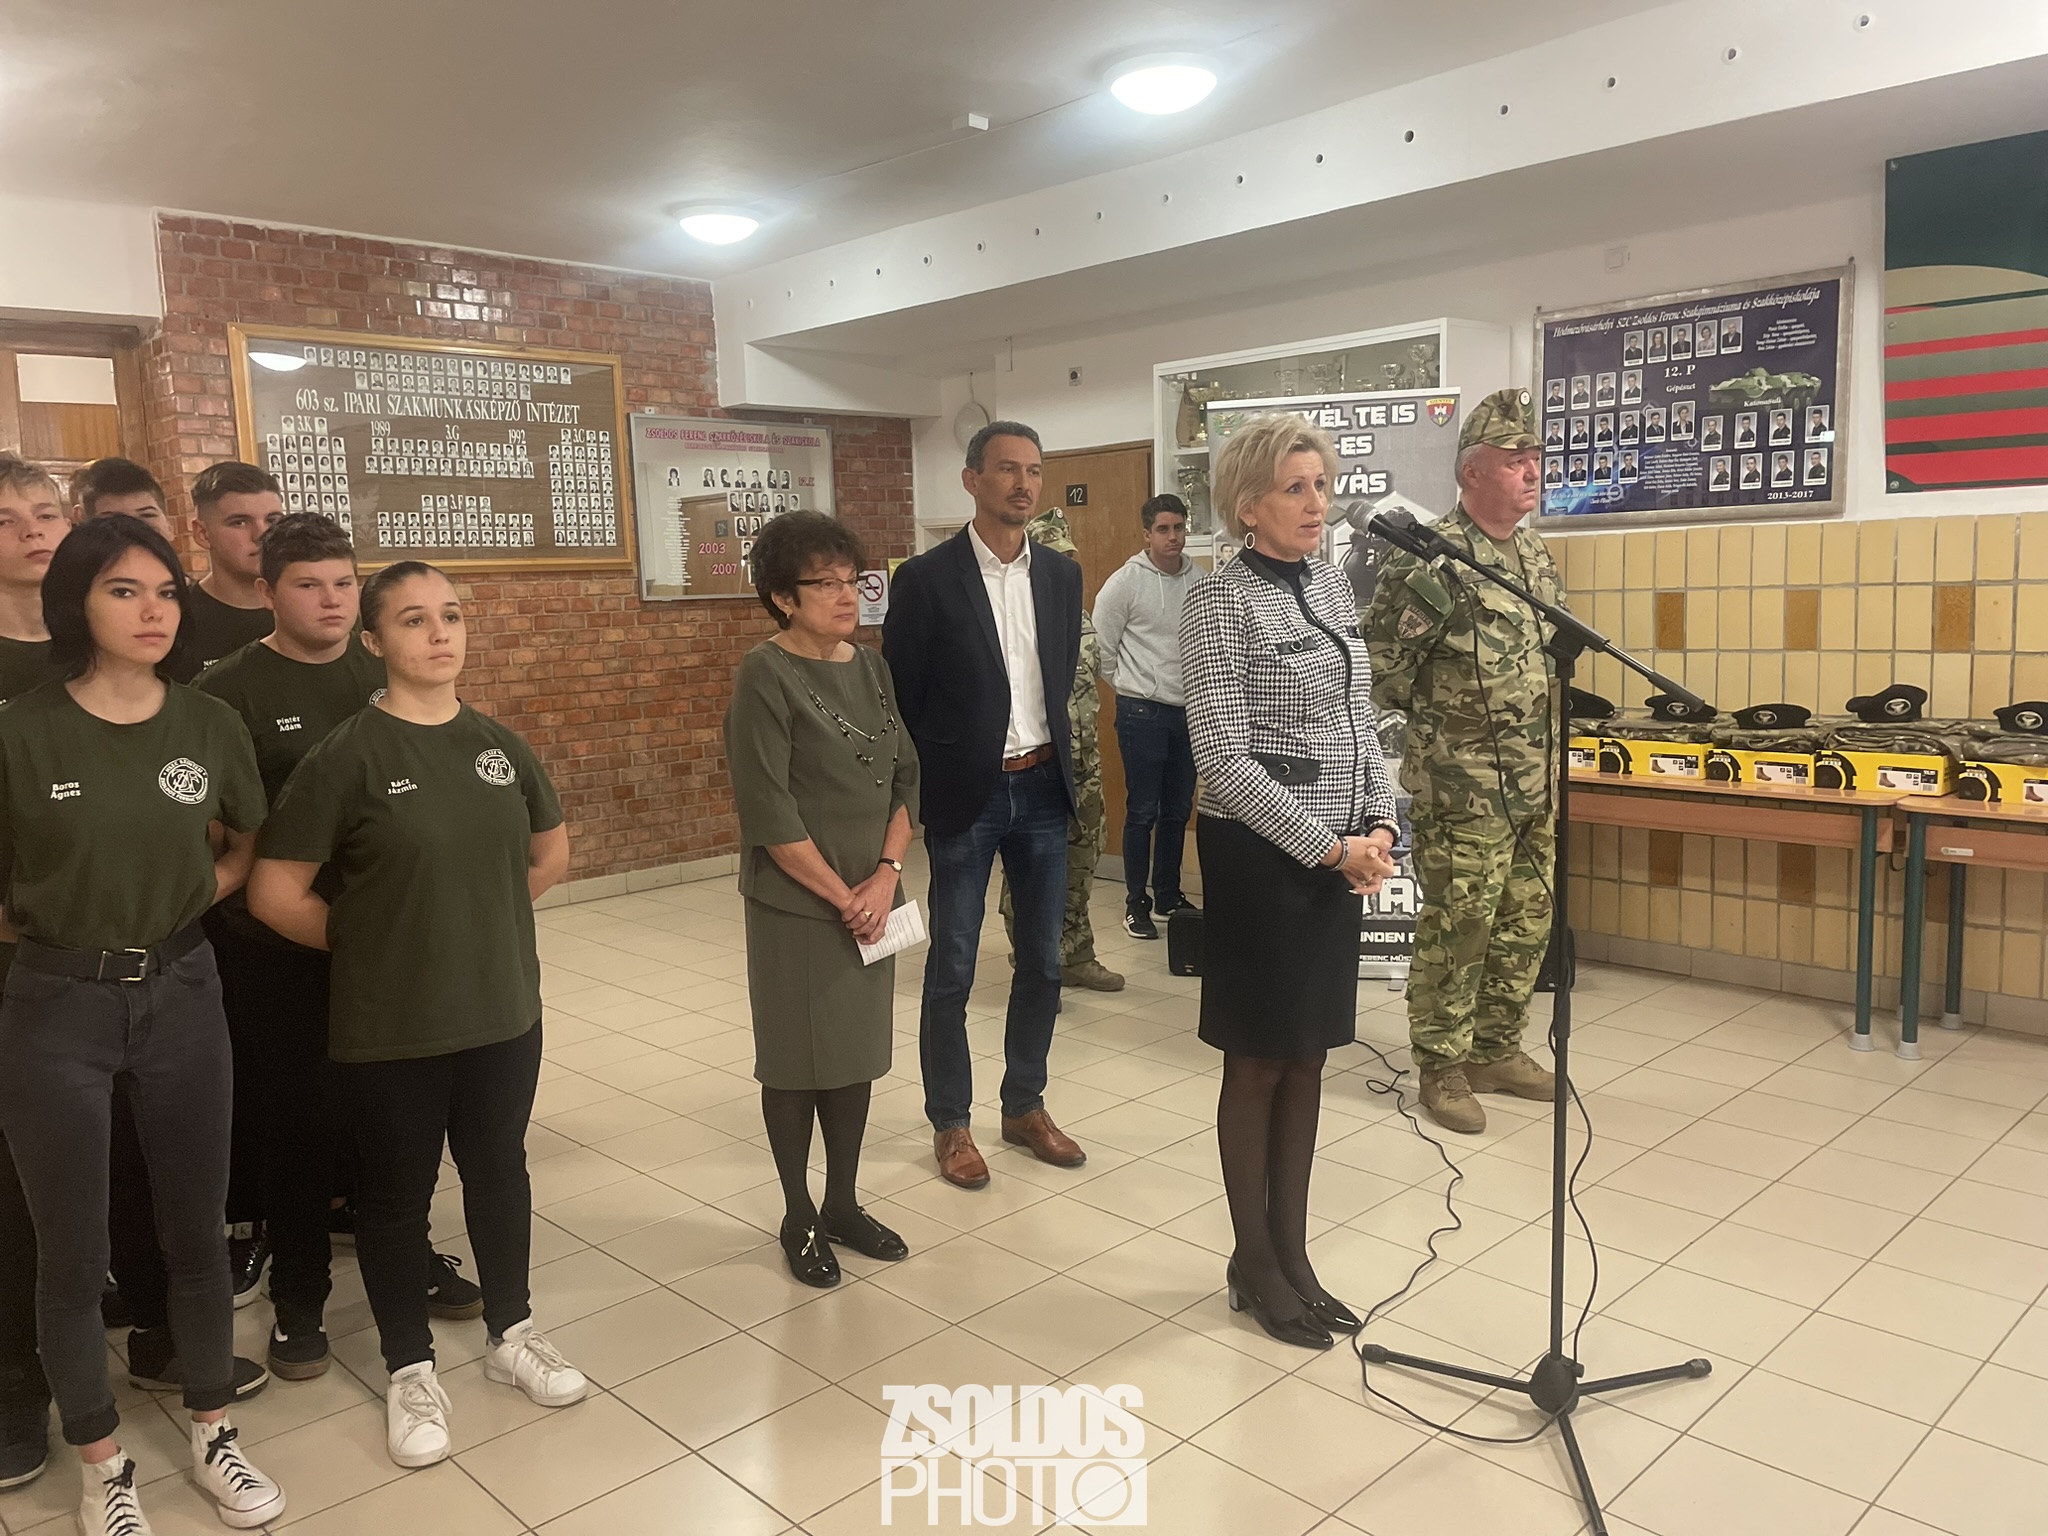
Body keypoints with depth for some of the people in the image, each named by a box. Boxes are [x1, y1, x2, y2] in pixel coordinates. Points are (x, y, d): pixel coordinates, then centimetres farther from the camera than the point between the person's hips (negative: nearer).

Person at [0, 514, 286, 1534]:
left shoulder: (208, 724, -2)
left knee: (195, 1229, 13)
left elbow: (249, 840, 14)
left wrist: (195, 895, 1)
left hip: (181, 994, 3)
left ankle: (212, 1432, 32)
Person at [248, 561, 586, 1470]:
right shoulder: (349, 754, -13)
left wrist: (475, 920, 8)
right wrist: (370, 941, -1)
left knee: (499, 1170, 18)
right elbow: (275, 893, -11)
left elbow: (549, 855, 16)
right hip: (387, 1029, -4)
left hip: (504, 1012, 4)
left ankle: (511, 1333, 38)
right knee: (397, 1193, 12)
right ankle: (410, 1368, 31)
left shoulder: (499, 743, 2)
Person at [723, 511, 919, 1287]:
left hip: (872, 900, 6)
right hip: (795, 906, -6)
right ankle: (799, 1219, 23)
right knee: (796, 1060, 7)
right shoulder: (765, 676, -14)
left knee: (856, 1052, 14)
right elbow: (768, 812, -18)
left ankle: (844, 1205, 30)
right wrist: (840, 896, -13)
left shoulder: (872, 667, 6)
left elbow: (904, 777, 7)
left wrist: (886, 874, -7)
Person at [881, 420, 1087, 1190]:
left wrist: (1060, 763, 14)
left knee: (1042, 961, 13)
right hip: (965, 795, -5)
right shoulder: (926, 578, -9)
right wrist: (909, 798, -4)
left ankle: (1025, 1105, 30)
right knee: (952, 969, 6)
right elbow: (898, 698, -5)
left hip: (1043, 788, 5)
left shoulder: (1061, 574, 6)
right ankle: (950, 1124, 22)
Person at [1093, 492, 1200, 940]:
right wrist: (1128, 686, 1)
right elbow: (1102, 645, -6)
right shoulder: (1127, 580, -9)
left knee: (1178, 810, 13)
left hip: (1189, 710, 5)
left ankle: (1169, 895, 26)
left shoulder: (1199, 580, 5)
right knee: (1143, 811, 0)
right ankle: (1136, 902, 11)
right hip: (1142, 711, -5)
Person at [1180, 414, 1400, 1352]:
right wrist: (1330, 848, -16)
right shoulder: (1220, 603, -11)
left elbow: (1360, 720, 14)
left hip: (1340, 853, 7)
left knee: (1308, 1060, 14)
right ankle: (1253, 1266, 23)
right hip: (1262, 855, -7)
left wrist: (1380, 824, -1)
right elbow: (1225, 763, -16)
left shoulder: (1333, 586, 10)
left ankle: (1292, 1255, 28)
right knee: (1259, 1063, 6)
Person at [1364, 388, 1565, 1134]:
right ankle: (1442, 1067, 15)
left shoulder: (1536, 556, 12)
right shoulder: (1432, 557, -13)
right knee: (1456, 930, 0)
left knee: (1526, 925, 15)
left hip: (1535, 785, 8)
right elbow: (1376, 659, -11)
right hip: (1462, 788, -8)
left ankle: (1496, 1050, 31)